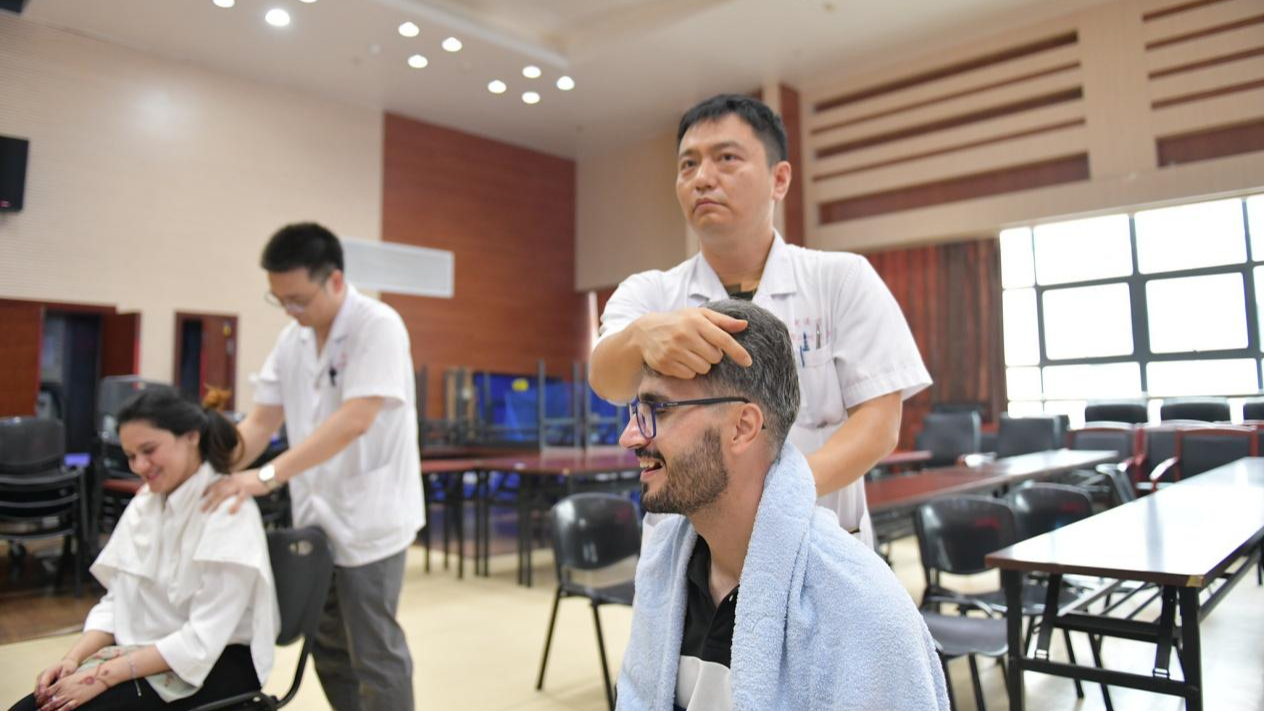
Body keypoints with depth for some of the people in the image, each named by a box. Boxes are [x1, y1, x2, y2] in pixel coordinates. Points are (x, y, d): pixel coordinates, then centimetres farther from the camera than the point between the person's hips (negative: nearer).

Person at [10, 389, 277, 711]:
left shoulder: (228, 509, -17)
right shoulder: (144, 503, 8)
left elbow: (203, 639, -20)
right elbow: (117, 600, 9)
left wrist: (105, 675, -20)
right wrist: (74, 657, -7)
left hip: (216, 664, -6)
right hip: (148, 652, 6)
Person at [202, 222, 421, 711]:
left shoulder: (378, 326, -16)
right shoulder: (291, 340, 7)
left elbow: (353, 421, -26)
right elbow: (260, 423, 7)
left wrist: (267, 477, -30)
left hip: (367, 520, -7)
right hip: (315, 518, 7)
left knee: (373, 653, 3)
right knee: (328, 650, 18)